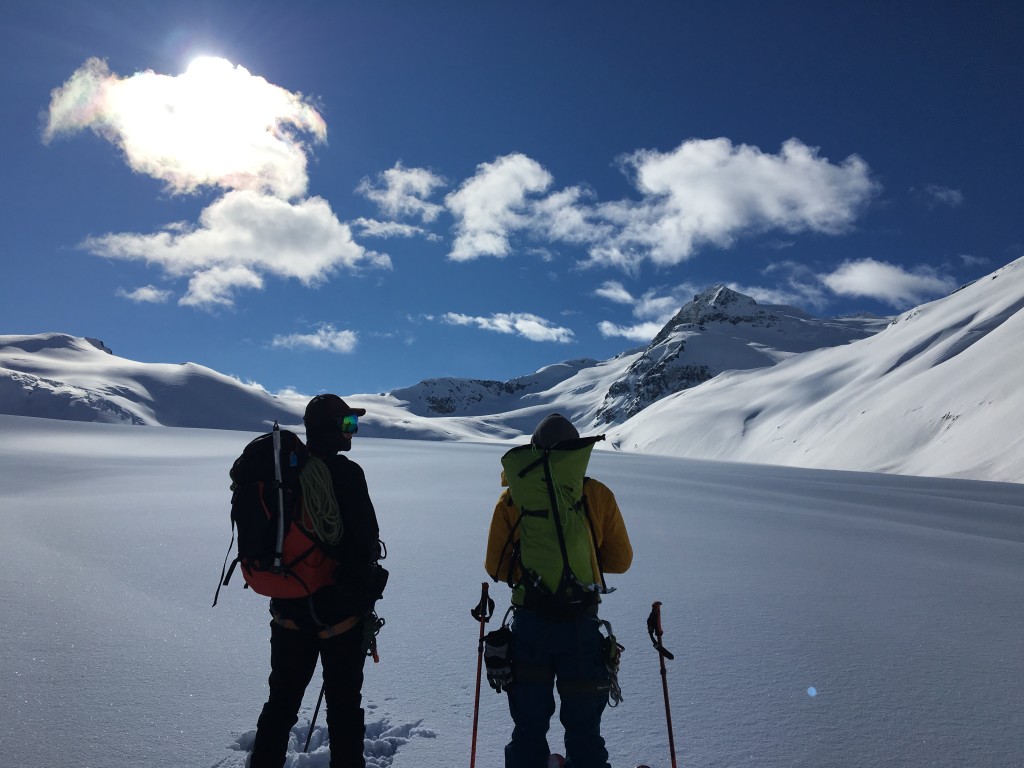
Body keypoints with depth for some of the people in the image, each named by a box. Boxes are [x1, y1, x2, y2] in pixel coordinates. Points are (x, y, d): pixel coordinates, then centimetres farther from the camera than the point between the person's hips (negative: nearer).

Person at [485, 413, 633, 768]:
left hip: (529, 623, 0)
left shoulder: (512, 499, -7)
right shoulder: (598, 495, -7)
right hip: (582, 623, 0)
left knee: (529, 727, 19)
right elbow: (620, 561, 1)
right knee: (584, 729, 19)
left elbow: (496, 568, -3)